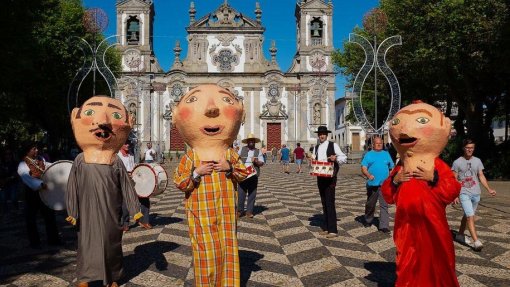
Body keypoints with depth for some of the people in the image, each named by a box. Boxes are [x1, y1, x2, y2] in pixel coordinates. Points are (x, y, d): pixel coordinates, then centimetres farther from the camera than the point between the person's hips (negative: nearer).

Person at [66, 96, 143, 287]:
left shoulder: (117, 162, -4)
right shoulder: (80, 161, -4)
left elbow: (127, 188, -1)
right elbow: (73, 188, 1)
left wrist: (136, 212, -2)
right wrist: (72, 212, 0)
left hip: (110, 215, 1)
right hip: (89, 214, -1)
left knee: (111, 244, 13)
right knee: (88, 244, 9)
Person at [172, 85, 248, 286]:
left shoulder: (230, 154, 0)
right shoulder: (190, 157, -7)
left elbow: (244, 174, 5)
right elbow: (178, 183, -5)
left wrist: (229, 168, -13)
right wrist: (196, 173, -20)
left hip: (225, 211, 3)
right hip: (202, 213, -2)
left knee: (227, 248, 12)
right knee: (207, 251, 5)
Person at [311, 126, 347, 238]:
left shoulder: (333, 145, -2)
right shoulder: (316, 148, 14)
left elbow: (344, 158, -3)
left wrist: (335, 158, -23)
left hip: (330, 178, -6)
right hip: (320, 178, 6)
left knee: (330, 203, -9)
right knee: (324, 203, 11)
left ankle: (333, 230, -4)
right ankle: (326, 228, 19)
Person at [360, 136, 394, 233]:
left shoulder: (386, 154, 13)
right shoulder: (368, 155, 6)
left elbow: (391, 168, 15)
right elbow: (363, 168, -3)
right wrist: (368, 175, -22)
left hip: (384, 184, 1)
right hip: (372, 183, -1)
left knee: (384, 205, -4)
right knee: (370, 204, 12)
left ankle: (384, 226, -3)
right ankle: (368, 221, 32)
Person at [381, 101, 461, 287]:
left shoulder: (438, 166, -6)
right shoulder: (399, 168, 4)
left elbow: (451, 192, -14)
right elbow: (388, 196, 6)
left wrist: (433, 178, -22)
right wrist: (394, 180, -10)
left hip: (430, 225, -3)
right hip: (406, 226, 3)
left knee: (433, 262, 11)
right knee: (407, 264, 14)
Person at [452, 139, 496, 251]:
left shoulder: (477, 161, 8)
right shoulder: (457, 162, -4)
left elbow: (481, 176, 7)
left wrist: (489, 189, -5)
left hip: (476, 193, 4)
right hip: (464, 193, -4)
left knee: (467, 215, 14)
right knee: (470, 216, -13)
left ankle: (460, 235, 29)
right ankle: (476, 241, -14)